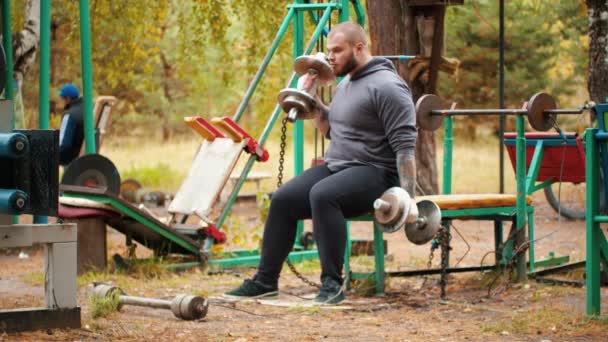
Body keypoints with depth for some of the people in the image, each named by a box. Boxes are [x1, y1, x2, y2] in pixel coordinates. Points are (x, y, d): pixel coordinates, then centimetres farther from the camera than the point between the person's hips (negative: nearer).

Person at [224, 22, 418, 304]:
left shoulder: (386, 86, -14)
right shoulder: (345, 84, 16)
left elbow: (405, 145, -19)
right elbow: (330, 130, 27)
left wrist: (407, 198, -26)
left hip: (375, 174, -9)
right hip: (336, 165, 9)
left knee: (322, 194, -34)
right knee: (283, 199, -5)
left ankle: (332, 284, -28)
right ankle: (265, 280, 3)